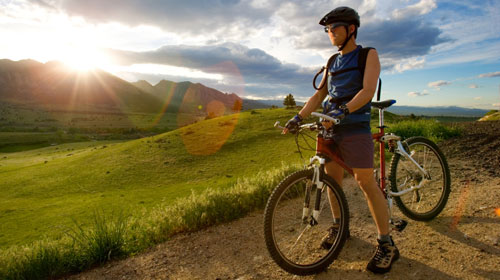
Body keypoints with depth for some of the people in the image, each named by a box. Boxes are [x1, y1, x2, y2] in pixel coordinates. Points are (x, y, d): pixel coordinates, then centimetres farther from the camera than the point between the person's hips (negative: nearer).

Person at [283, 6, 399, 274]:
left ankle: (386, 244, 6)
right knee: (332, 179, 9)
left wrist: (342, 111, -30)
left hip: (355, 127, -6)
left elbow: (368, 90, -14)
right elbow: (319, 94, 15)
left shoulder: (368, 55, 1)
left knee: (366, 183, -6)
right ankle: (338, 226, 28)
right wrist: (298, 117, 2)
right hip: (330, 127, 6)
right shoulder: (332, 62, 18)